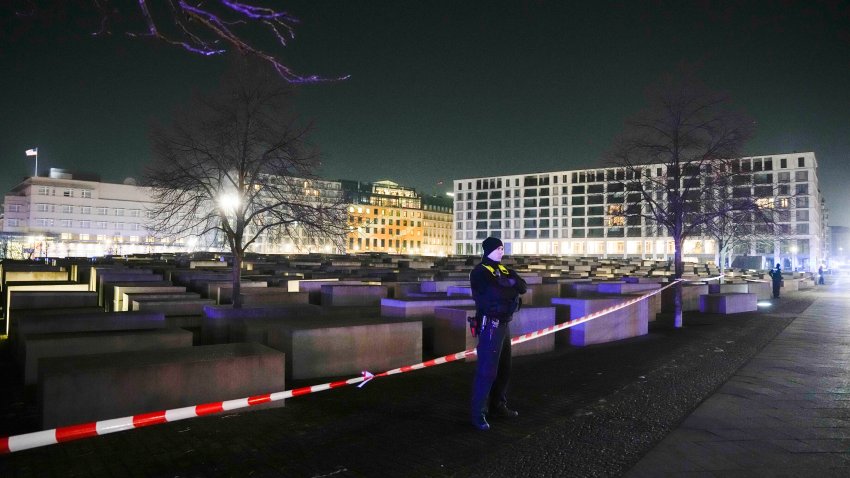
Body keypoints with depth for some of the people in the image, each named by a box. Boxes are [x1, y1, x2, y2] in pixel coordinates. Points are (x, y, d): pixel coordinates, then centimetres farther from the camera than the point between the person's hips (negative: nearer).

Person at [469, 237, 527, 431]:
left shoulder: (502, 270, 14)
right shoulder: (480, 273, -12)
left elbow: (523, 287, 4)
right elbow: (497, 293, -26)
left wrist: (512, 283, -15)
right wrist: (513, 289, -10)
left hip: (504, 324, 9)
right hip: (490, 325, -9)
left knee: (504, 368, 16)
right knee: (487, 370, -9)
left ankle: (498, 406, 29)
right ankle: (478, 413, -3)